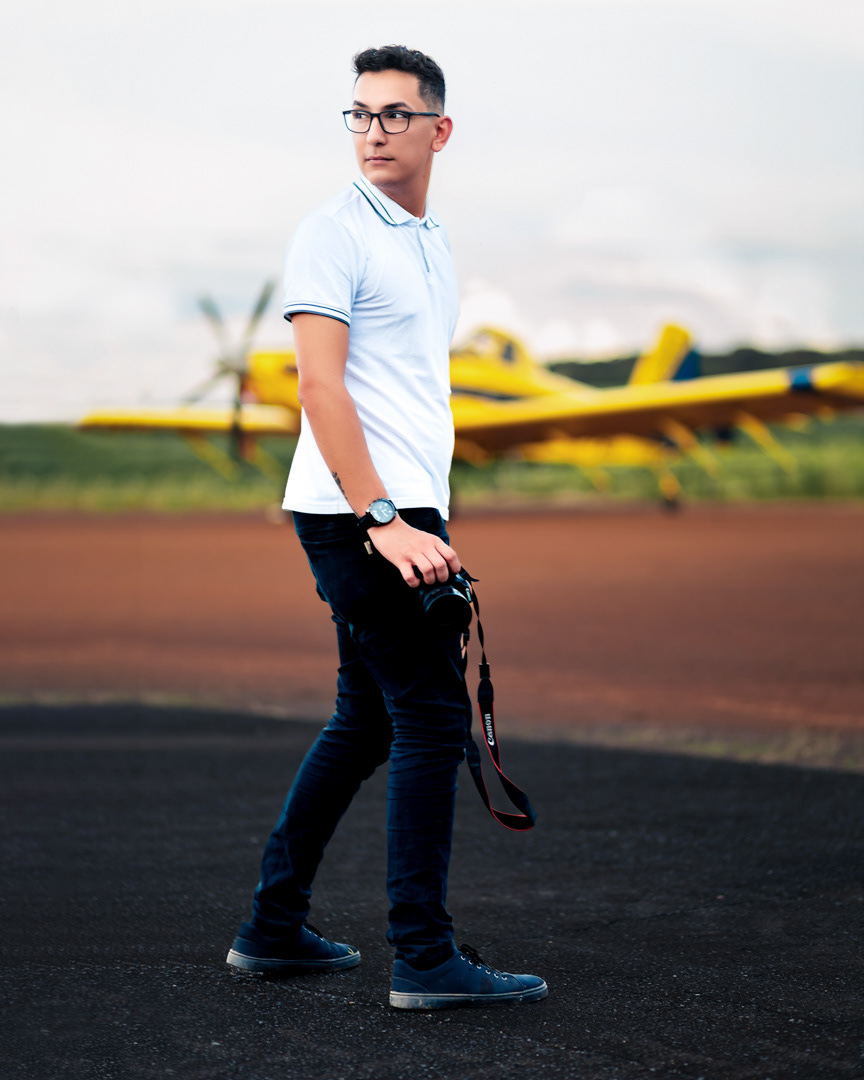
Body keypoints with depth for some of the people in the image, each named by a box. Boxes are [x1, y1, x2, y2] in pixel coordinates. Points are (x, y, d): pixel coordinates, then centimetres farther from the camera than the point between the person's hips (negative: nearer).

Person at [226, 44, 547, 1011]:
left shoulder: (430, 241, 19)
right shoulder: (334, 233, -8)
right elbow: (321, 388, -17)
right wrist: (385, 520, -24)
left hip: (400, 514, 9)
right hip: (357, 513, -9)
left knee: (366, 721, 13)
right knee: (431, 719, -9)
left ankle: (274, 927, 21)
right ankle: (423, 958, -5)